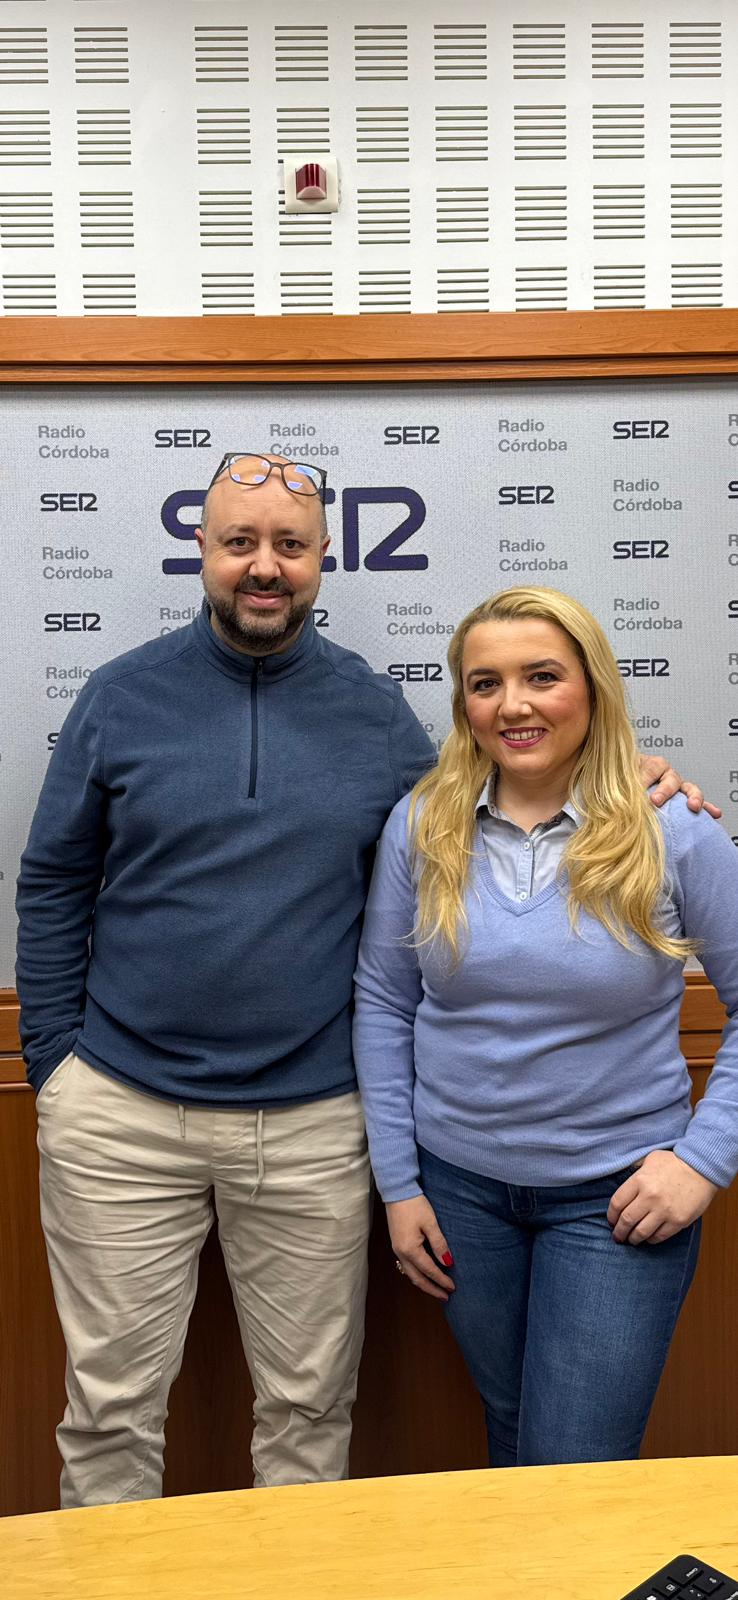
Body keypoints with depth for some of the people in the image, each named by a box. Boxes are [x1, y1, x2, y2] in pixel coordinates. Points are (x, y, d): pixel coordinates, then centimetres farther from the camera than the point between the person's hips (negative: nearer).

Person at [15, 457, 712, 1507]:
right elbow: (52, 887, 5)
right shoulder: (123, 697, 0)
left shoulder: (375, 712, 3)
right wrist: (52, 1063, 1)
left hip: (313, 1124, 1)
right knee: (111, 1401, 13)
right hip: (120, 1113, 0)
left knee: (309, 1403, 16)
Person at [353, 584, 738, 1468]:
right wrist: (397, 1184, 0)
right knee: (510, 1429, 22)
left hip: (616, 1197, -2)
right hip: (459, 1183, 3)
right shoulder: (420, 825, -6)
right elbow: (382, 1004, 0)